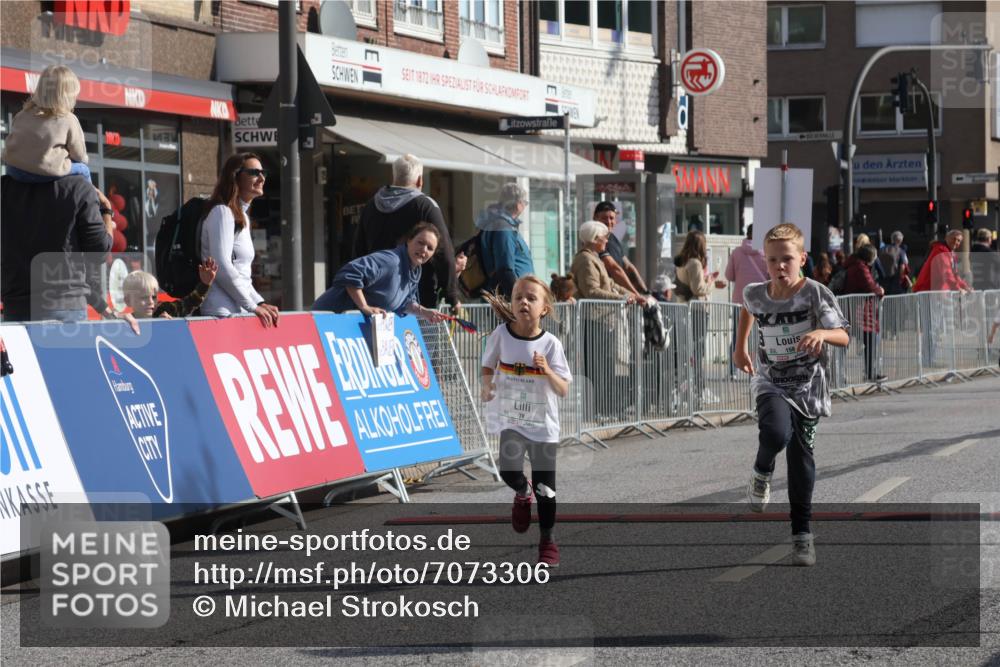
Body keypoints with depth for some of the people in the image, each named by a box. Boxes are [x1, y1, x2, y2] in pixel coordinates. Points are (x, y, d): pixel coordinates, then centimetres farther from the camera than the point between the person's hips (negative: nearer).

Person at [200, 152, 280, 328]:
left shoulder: (242, 217, 22)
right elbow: (222, 267, -16)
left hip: (238, 312, 9)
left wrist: (260, 303, 9)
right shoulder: (222, 212, -7)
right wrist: (253, 306, -12)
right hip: (222, 313, -9)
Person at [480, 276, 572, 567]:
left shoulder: (550, 344, -9)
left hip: (543, 423, 0)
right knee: (509, 471, -19)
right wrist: (487, 385, -11)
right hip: (510, 419, 1)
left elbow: (563, 390, -10)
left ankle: (547, 541, 25)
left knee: (545, 488, 4)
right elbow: (488, 366, 10)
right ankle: (522, 494, 19)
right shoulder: (501, 335, -6)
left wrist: (547, 371, -28)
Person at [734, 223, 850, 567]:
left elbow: (844, 337, -18)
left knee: (801, 458, 3)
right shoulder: (756, 294, -5)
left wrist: (822, 333, -39)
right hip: (771, 383, 1)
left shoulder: (816, 294, -14)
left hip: (808, 387, -1)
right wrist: (740, 348, 25)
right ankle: (762, 472, 4)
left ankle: (802, 532, 16)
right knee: (776, 432, -29)